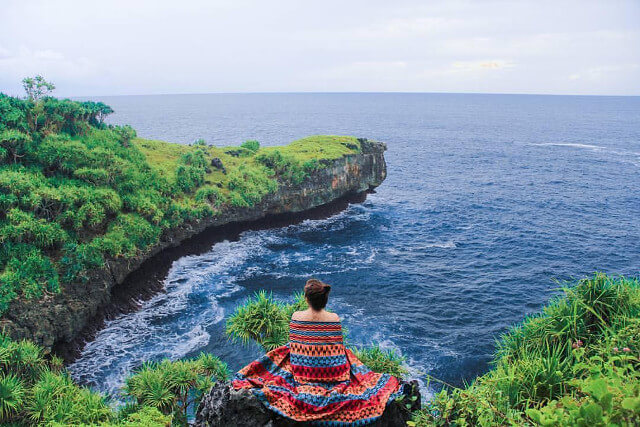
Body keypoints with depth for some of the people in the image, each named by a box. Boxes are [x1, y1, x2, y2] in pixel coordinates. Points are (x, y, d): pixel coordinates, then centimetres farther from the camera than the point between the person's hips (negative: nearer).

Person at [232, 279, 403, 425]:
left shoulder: (296, 316, -15)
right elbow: (337, 348, -6)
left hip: (302, 368, 1)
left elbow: (293, 345, -3)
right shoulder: (334, 318, -16)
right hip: (330, 369, -1)